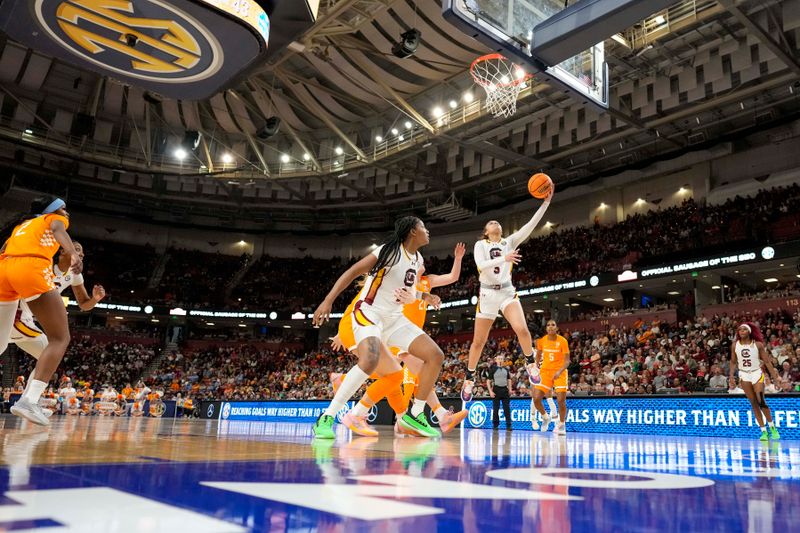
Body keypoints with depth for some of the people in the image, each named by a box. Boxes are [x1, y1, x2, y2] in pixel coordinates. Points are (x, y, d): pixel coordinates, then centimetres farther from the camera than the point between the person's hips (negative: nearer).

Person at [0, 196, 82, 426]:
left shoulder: (22, 225, 39)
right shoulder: (55, 219, 22)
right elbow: (58, 231, -3)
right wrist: (74, 254, -23)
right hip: (31, 269, -6)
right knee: (60, 338, -2)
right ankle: (29, 400, -18)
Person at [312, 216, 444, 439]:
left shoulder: (418, 261, 10)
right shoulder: (389, 251, -14)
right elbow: (353, 272, -17)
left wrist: (425, 297, 11)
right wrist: (328, 301, -25)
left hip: (395, 317, 8)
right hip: (369, 312, -8)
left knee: (436, 356, -2)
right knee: (371, 359, -36)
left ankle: (415, 415, 10)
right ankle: (326, 418, -25)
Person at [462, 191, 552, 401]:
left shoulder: (510, 241, 9)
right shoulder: (480, 244, 2)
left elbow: (530, 225, -3)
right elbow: (481, 265, -17)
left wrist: (546, 202, -13)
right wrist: (504, 258, -30)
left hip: (507, 291, 1)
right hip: (488, 293, -1)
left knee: (522, 329, -23)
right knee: (479, 341, 4)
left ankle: (530, 363, 3)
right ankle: (469, 379, 22)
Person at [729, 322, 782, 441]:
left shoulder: (758, 344, -5)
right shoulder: (735, 345, 1)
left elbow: (767, 361, -2)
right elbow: (733, 362, 8)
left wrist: (775, 376, -7)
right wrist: (731, 377, 2)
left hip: (757, 373, -2)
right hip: (744, 375, 2)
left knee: (761, 401, -11)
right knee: (754, 403, 3)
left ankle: (772, 427, 10)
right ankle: (763, 431, 9)